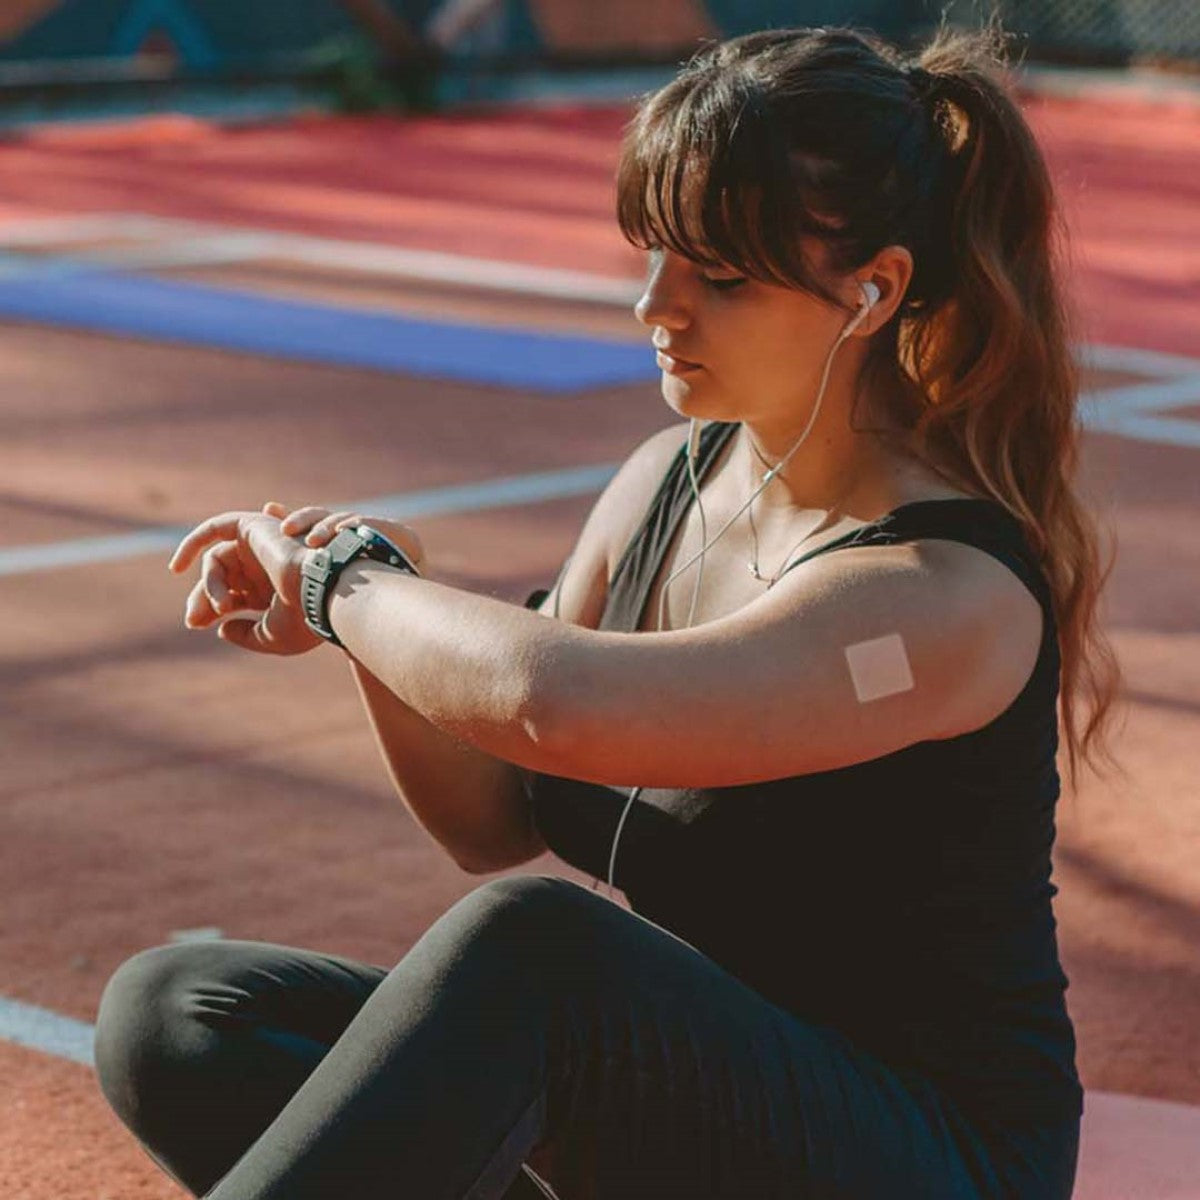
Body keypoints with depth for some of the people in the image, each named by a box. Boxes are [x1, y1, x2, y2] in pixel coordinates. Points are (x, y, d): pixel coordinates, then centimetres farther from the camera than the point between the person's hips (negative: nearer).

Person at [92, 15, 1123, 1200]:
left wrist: (343, 581, -18)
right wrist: (375, 604, -8)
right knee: (170, 1010, -10)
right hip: (665, 1085, 8)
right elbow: (494, 825, 10)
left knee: (531, 946, -38)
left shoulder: (948, 597, -21)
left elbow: (555, 703, -37)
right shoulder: (669, 479, 5)